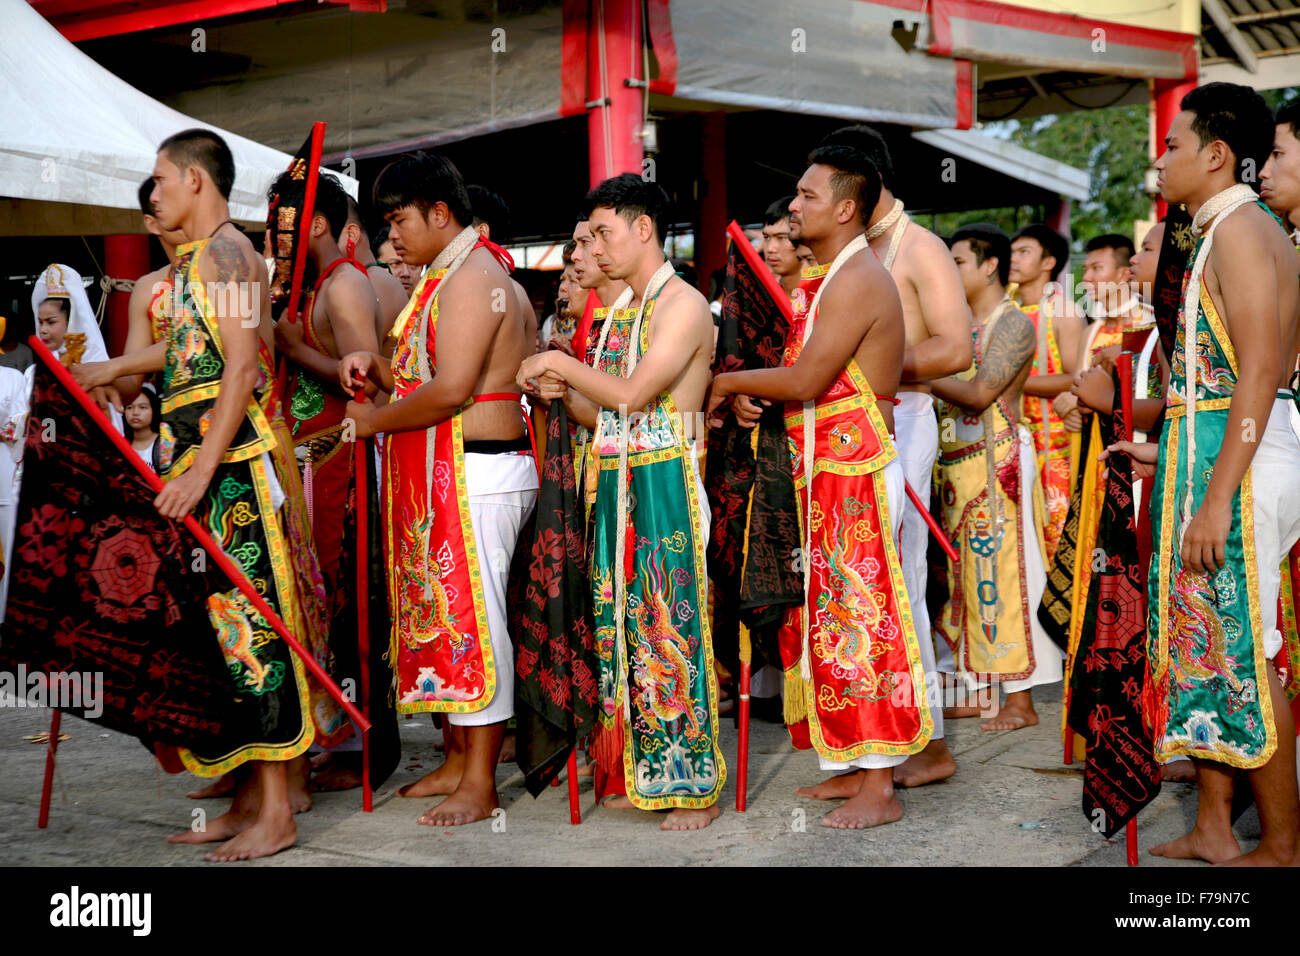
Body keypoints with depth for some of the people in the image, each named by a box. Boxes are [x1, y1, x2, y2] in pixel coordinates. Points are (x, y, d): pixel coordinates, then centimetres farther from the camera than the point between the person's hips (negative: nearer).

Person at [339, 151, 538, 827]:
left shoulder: (471, 278, -13)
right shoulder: (447, 278, 19)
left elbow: (452, 390, -22)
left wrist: (375, 420, -10)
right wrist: (374, 365, 4)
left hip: (474, 476, -10)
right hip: (439, 478, 10)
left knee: (469, 615, -7)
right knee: (440, 611, 13)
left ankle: (479, 784, 0)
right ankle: (457, 761, 22)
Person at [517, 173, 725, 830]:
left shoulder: (684, 305, -8)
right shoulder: (620, 310, 18)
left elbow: (630, 396, -19)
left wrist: (559, 363, -9)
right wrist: (560, 392, -1)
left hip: (665, 481, -8)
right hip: (614, 482, 8)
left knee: (669, 625, -6)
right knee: (622, 624, 9)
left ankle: (694, 784, 2)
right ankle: (641, 773, 18)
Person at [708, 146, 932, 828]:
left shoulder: (857, 281, -14)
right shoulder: (827, 279, 18)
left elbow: (806, 380, -20)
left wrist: (731, 382, -6)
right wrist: (752, 394, 1)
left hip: (855, 471, -10)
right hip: (824, 471, 10)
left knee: (859, 618, -7)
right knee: (831, 615, 12)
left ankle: (880, 788, -2)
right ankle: (857, 768, 21)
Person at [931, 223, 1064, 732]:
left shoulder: (1013, 323, -6)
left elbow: (979, 392, -16)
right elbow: (941, 385, 15)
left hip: (997, 458, -8)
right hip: (955, 464, 8)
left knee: (1002, 573, -7)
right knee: (964, 575, 7)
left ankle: (1020, 700, -2)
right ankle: (975, 688, 14)